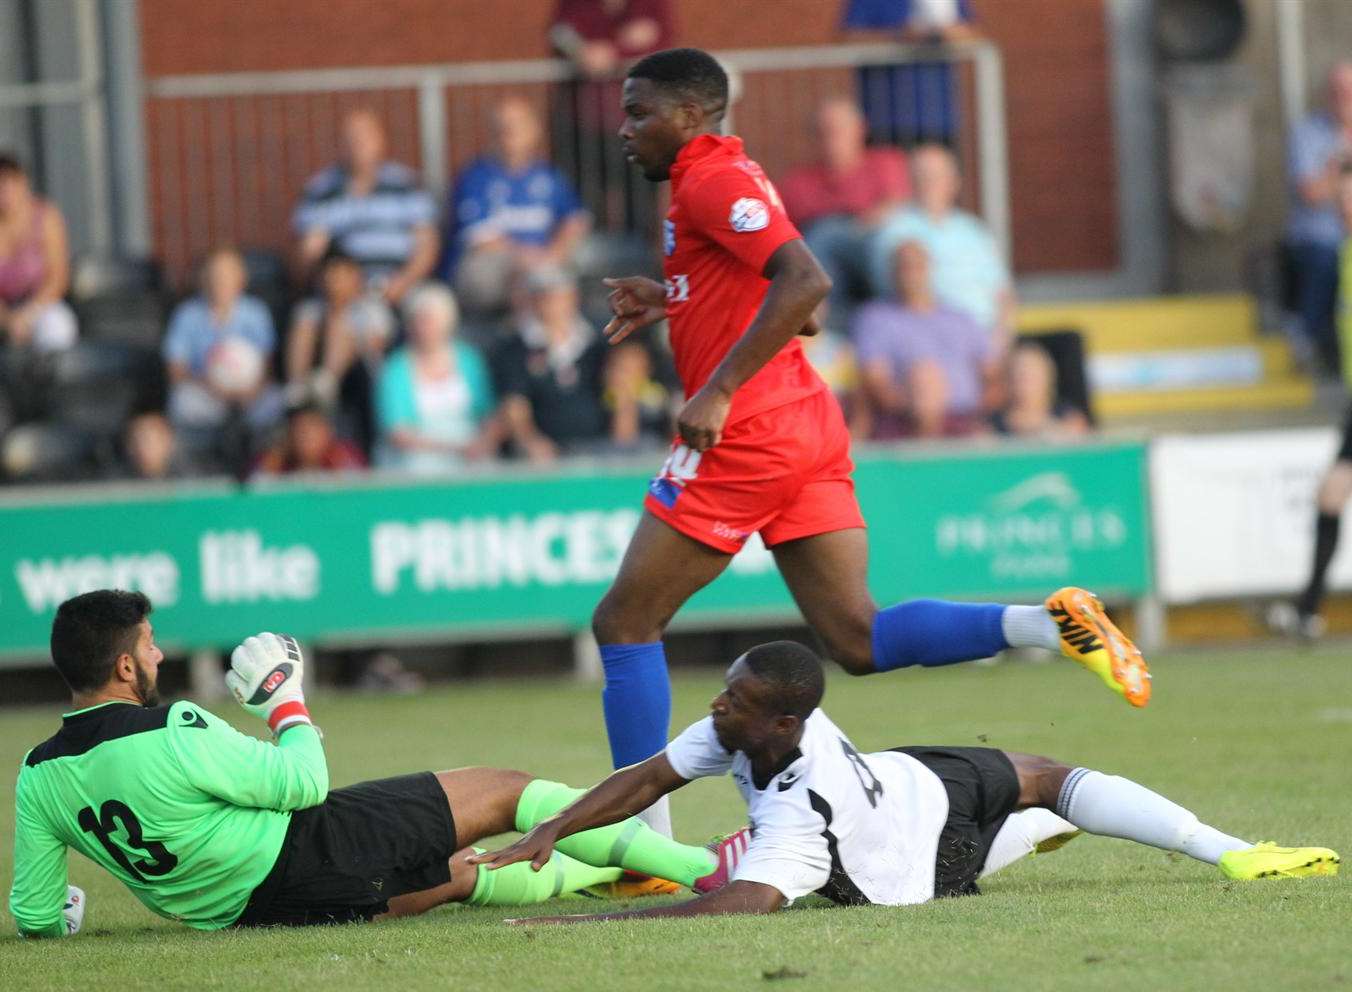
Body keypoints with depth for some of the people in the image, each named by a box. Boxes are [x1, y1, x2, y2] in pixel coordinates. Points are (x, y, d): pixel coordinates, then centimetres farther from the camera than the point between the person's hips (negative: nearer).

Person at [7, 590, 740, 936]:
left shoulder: (39, 777, -7)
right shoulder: (170, 737, -28)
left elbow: (33, 915, 0)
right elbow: (303, 783, -16)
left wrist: (58, 916, 22)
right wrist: (289, 705, 0)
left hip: (246, 910, 8)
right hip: (313, 854, -8)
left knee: (456, 873, 30)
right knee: (506, 792, 7)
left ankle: (605, 872, 49)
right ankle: (700, 870, 13)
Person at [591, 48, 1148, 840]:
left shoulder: (711, 180, -10)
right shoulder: (723, 176, 20)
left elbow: (806, 282, -24)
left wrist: (719, 390, -24)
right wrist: (671, 301, 19)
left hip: (747, 436, -10)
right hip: (811, 425, 10)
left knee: (625, 623, 1)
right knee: (860, 641, 3)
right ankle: (1052, 625, -14)